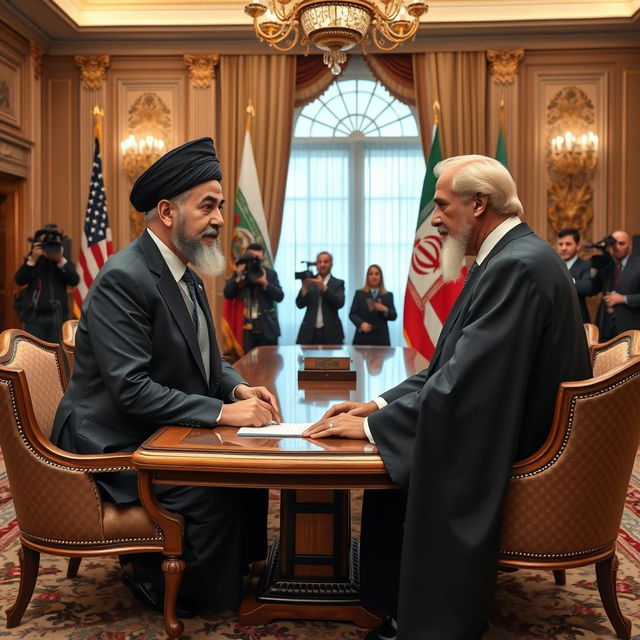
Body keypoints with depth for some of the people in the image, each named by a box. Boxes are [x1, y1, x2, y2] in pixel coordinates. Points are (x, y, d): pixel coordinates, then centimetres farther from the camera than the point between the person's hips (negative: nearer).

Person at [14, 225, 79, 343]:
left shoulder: (64, 261, 5)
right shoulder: (32, 259, 4)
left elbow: (74, 281, -11)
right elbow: (19, 280, -9)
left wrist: (61, 261, -21)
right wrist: (32, 260, -20)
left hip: (57, 316, 0)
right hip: (34, 315, 0)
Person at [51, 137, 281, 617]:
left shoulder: (186, 275, 7)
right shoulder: (123, 279, -22)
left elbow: (205, 360, 14)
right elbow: (131, 389, -27)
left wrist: (238, 388, -7)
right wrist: (222, 411, -27)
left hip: (160, 432, 9)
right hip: (115, 444, -9)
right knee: (215, 490, -20)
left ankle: (239, 570, 18)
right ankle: (158, 581, 6)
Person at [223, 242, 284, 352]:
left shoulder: (270, 274, 6)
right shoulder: (238, 273, 7)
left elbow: (279, 296, -3)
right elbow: (227, 294, -2)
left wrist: (265, 283, -16)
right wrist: (239, 278, -14)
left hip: (267, 328, 0)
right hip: (247, 328, 0)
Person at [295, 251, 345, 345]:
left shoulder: (338, 283, 7)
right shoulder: (309, 281, 10)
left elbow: (340, 303, -9)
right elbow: (300, 304, 3)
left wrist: (323, 287, -18)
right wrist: (304, 288, -15)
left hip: (330, 332, -1)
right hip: (310, 331, 1)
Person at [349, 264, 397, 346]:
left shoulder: (388, 295, 13)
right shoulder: (359, 293, 12)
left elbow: (394, 316, 10)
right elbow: (352, 314, 6)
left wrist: (385, 309, -11)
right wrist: (361, 323, -13)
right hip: (362, 337, 0)